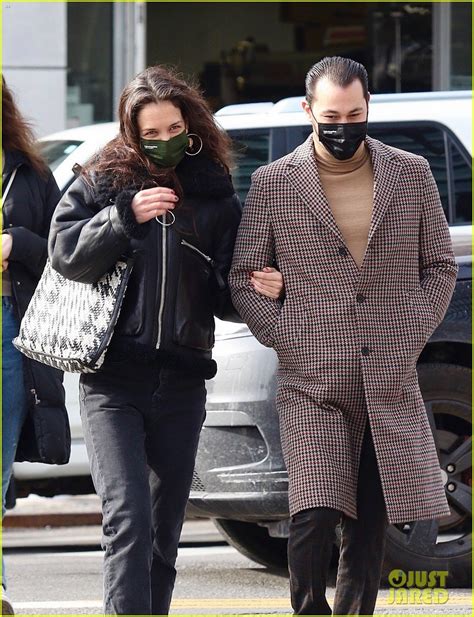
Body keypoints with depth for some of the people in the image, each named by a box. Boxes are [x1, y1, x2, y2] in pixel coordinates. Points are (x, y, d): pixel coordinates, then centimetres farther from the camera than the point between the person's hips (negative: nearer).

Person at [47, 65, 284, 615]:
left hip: (182, 384, 3)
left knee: (165, 532, 11)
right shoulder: (103, 182, 4)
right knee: (128, 519, -17)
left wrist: (257, 290, -12)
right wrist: (126, 216, -16)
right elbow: (65, 253, -5)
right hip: (112, 382, -3)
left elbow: (224, 298, 9)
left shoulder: (215, 197, 10)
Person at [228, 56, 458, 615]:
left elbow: (440, 265, 14)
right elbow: (242, 276, 7)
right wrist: (284, 338, -4)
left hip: (391, 385, 2)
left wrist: (412, 333, 2)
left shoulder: (412, 175, 8)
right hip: (312, 386, -2)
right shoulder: (273, 184, 3)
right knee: (314, 516, -16)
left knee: (370, 527, 6)